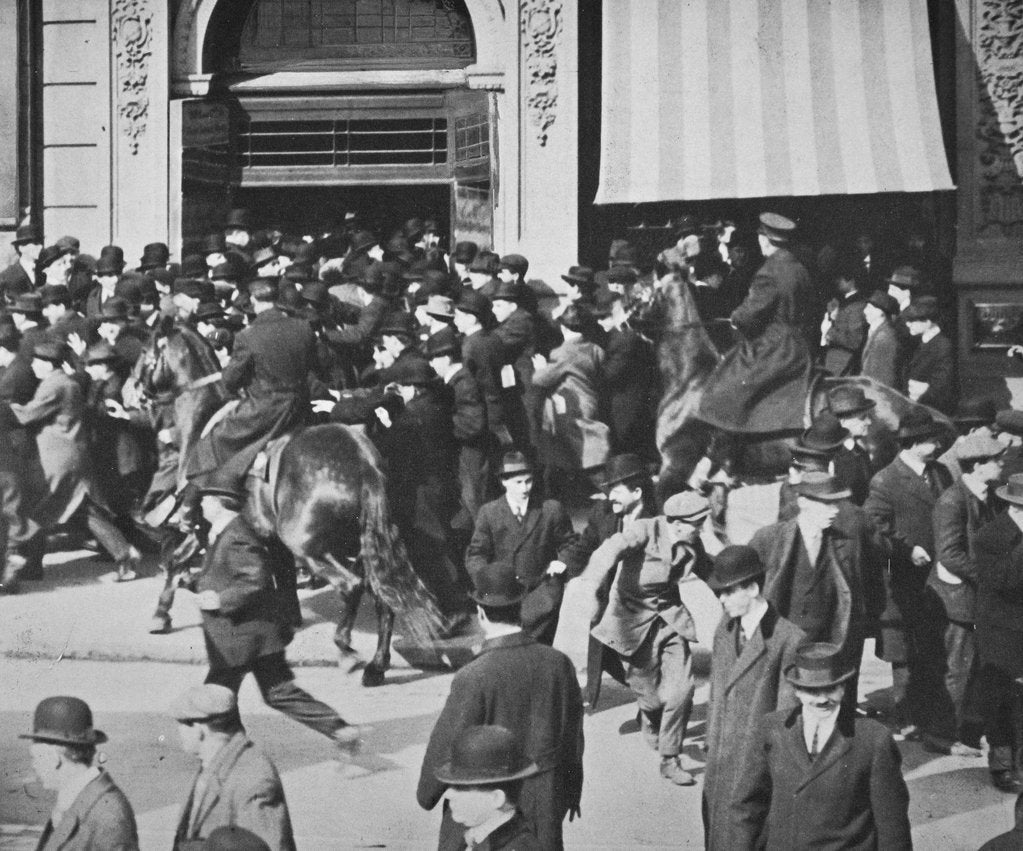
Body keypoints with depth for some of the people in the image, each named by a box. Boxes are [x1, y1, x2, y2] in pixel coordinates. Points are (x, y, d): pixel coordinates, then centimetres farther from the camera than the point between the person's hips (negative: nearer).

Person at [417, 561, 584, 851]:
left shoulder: (473, 678, -23)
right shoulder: (559, 664, -8)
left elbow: (447, 745, -13)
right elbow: (573, 739, 4)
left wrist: (426, 794, 5)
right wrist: (571, 791, 19)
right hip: (546, 804, 4)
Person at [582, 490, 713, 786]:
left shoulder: (692, 545, -6)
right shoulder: (644, 532, -24)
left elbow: (706, 571, 15)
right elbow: (608, 553, -42)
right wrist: (588, 590, -59)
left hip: (670, 617, 4)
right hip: (634, 621, -4)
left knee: (682, 688, -11)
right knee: (651, 695, 3)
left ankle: (669, 760, 5)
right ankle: (651, 722, 43)